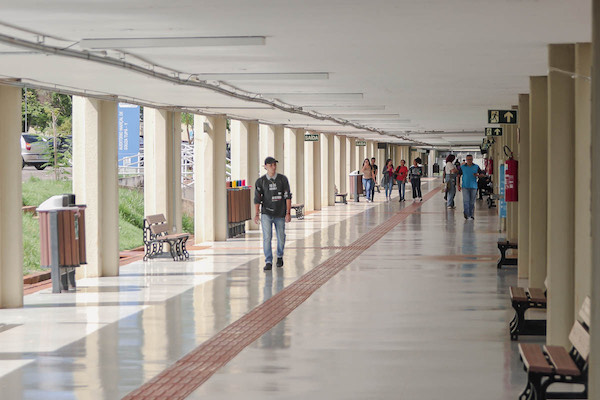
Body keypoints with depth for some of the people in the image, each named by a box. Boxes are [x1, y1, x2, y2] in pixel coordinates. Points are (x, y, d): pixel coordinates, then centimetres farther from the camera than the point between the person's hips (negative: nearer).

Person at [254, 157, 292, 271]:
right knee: (267, 237, -13)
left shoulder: (283, 179, -1)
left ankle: (280, 256, 37)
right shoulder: (260, 181, -1)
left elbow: (288, 197, -3)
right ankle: (268, 262, -12)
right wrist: (256, 214, -9)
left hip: (280, 214, 1)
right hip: (266, 214, -1)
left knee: (281, 238, 11)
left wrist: (288, 213, -10)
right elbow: (257, 199, 0)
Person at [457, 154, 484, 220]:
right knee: (466, 200, -13)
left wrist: (478, 175, -13)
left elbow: (482, 174, 9)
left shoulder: (476, 167, 6)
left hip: (473, 186, 1)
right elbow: (459, 176, 7)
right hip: (465, 186, -1)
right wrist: (459, 185, 0)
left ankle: (471, 215, 13)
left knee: (472, 201, 5)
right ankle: (466, 213, -11)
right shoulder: (462, 167, 4)